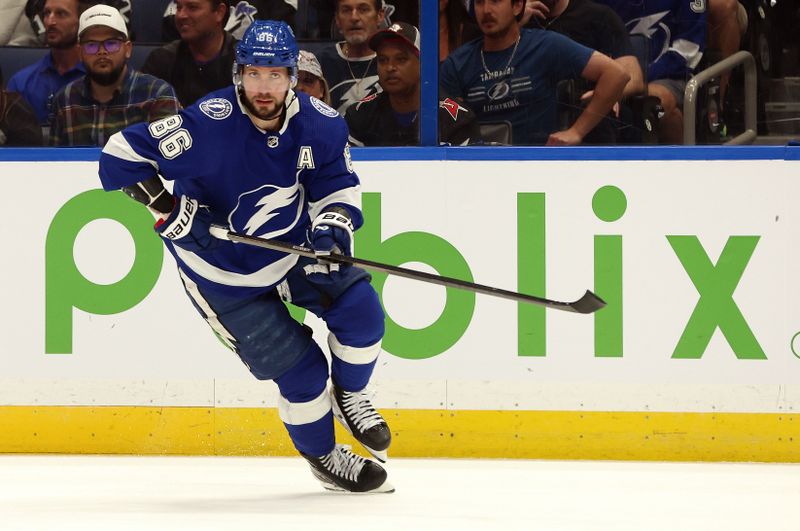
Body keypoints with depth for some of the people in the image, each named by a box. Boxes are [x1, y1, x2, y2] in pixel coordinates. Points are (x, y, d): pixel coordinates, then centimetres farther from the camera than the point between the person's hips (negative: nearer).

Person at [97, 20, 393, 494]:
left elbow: (338, 185, -1)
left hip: (292, 245, 5)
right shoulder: (208, 126, -30)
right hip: (225, 273, -4)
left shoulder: (320, 124, -14)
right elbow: (122, 153, -26)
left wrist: (332, 227, -21)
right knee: (299, 369, -5)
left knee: (360, 308, -13)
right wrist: (168, 208, -30)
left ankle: (349, 396, 18)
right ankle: (323, 457, 22)